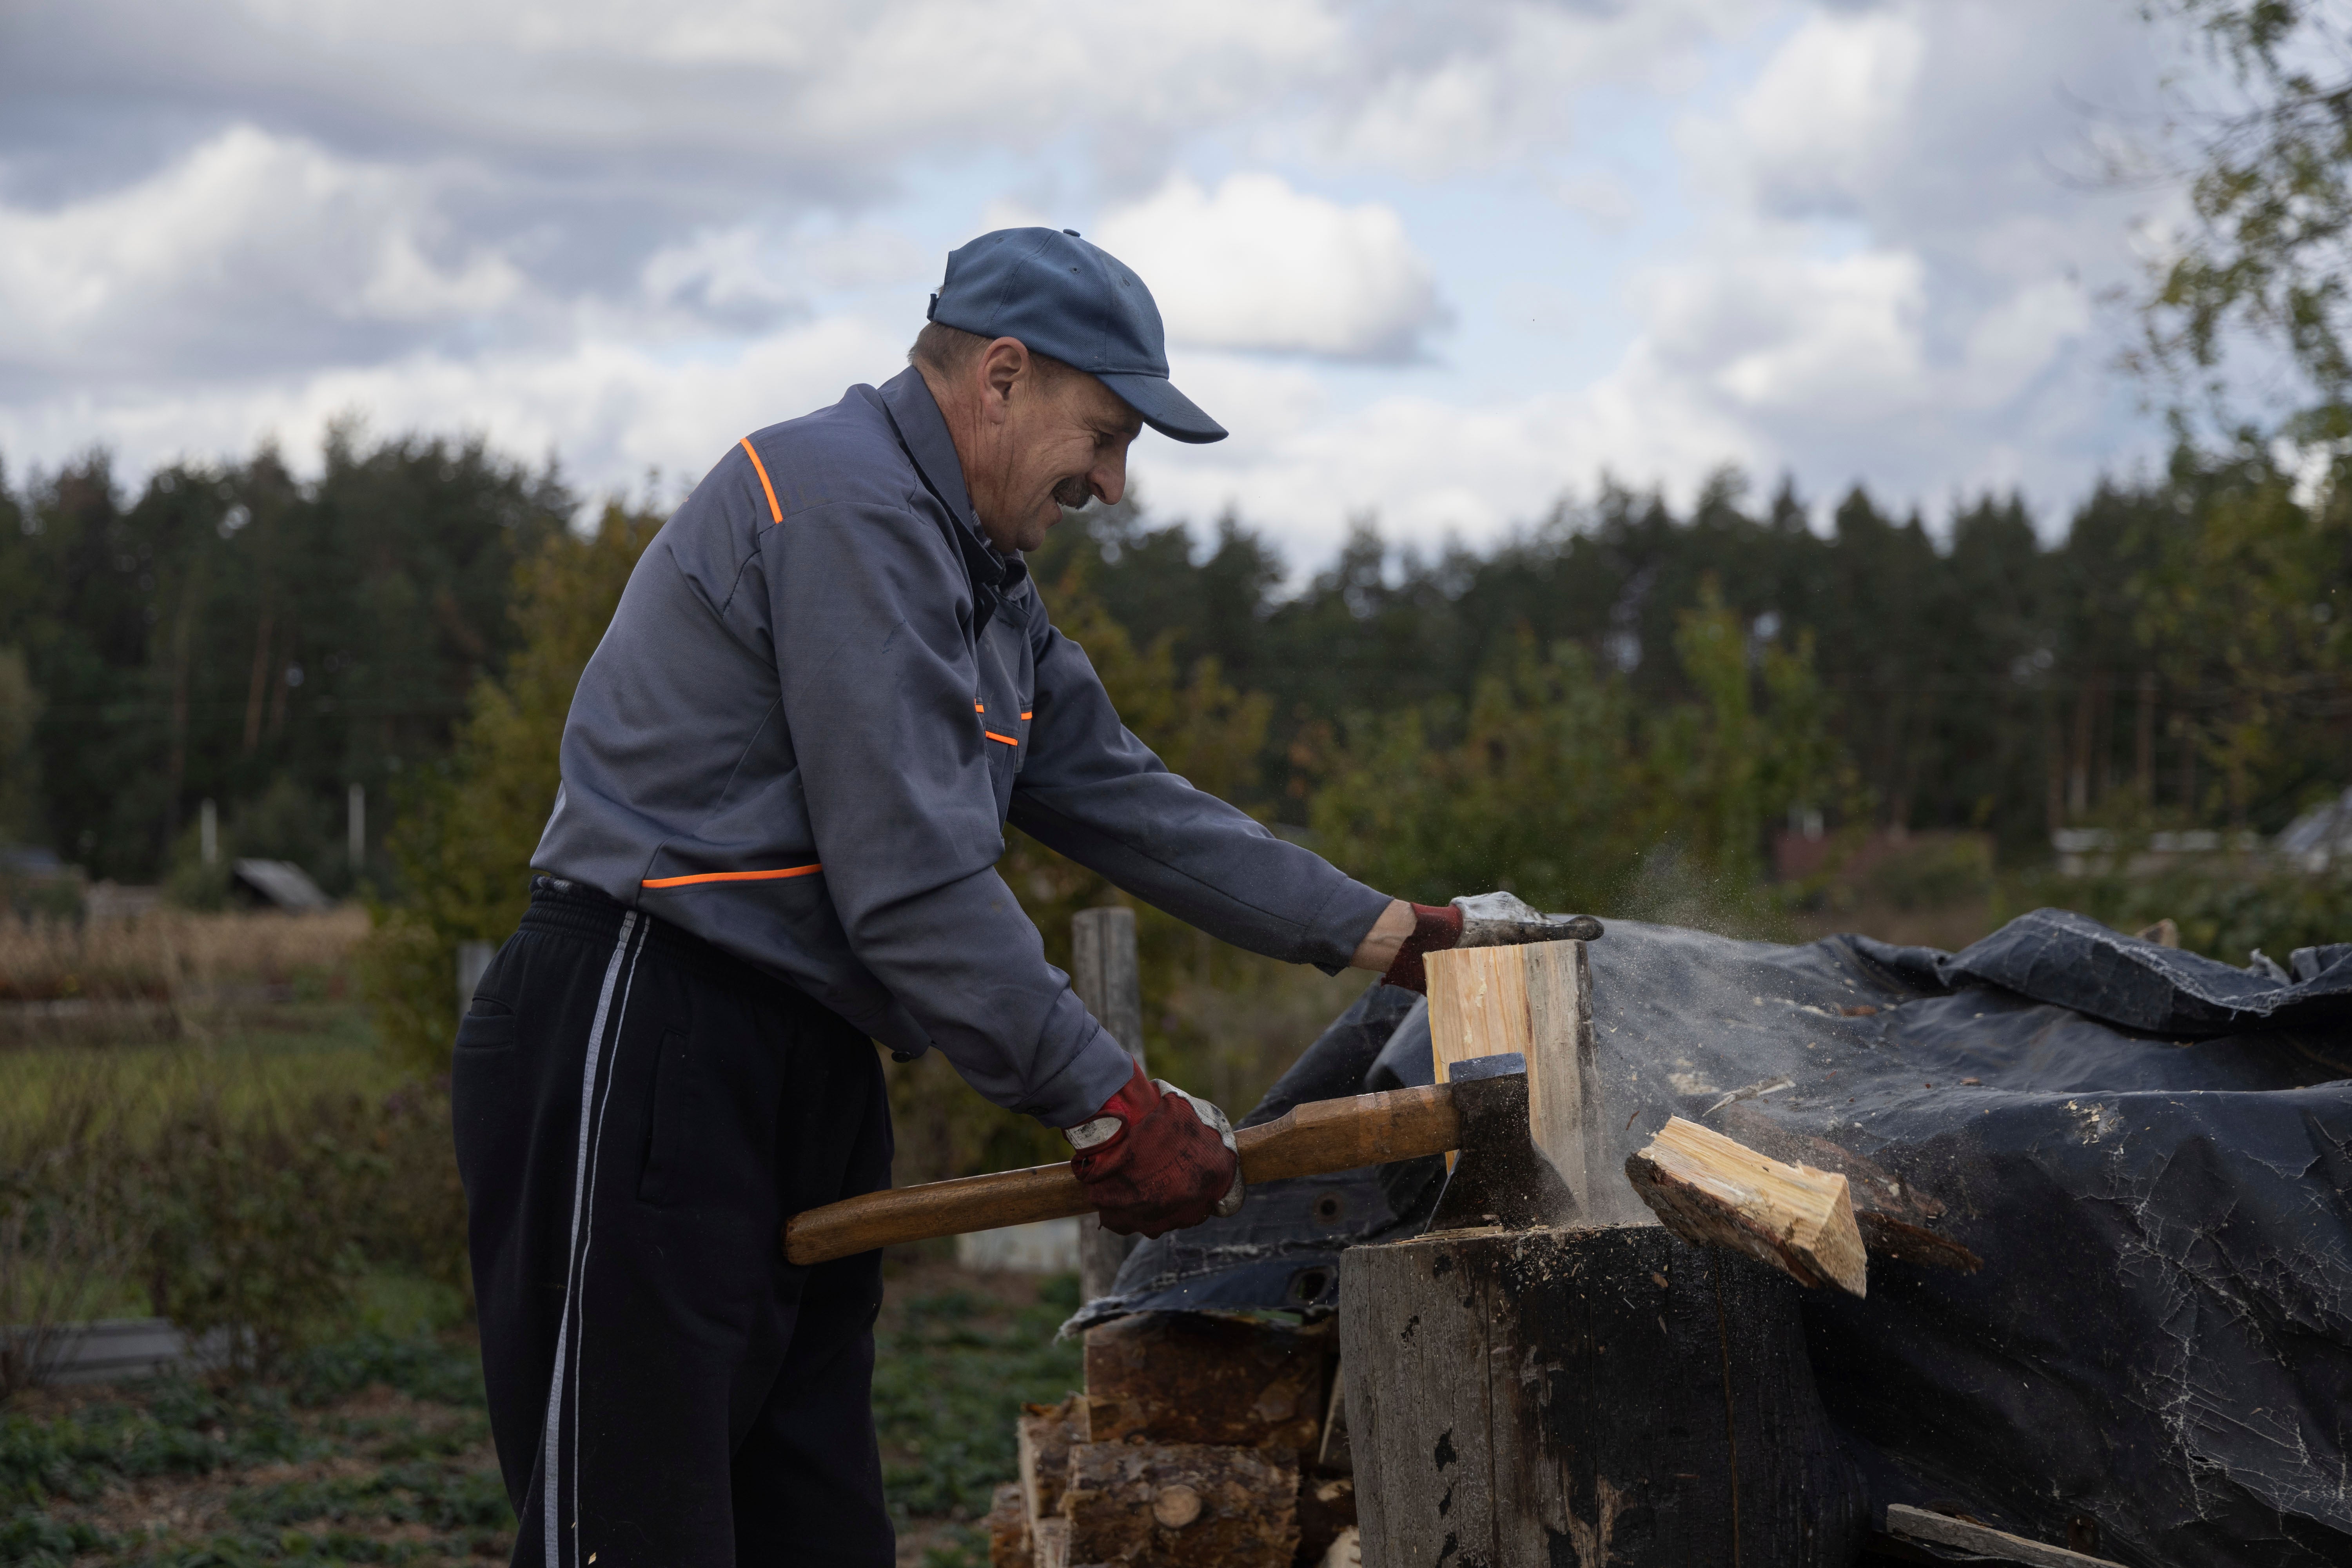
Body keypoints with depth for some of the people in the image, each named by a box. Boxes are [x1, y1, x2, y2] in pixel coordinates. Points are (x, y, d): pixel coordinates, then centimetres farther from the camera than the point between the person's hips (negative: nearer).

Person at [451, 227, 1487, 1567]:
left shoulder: (982, 578, 20)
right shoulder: (846, 503, -15)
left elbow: (1125, 797, 21)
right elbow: (915, 877, -20)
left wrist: (1387, 934, 18)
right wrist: (1104, 1104, -15)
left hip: (809, 1077, 11)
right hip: (645, 1048, -11)